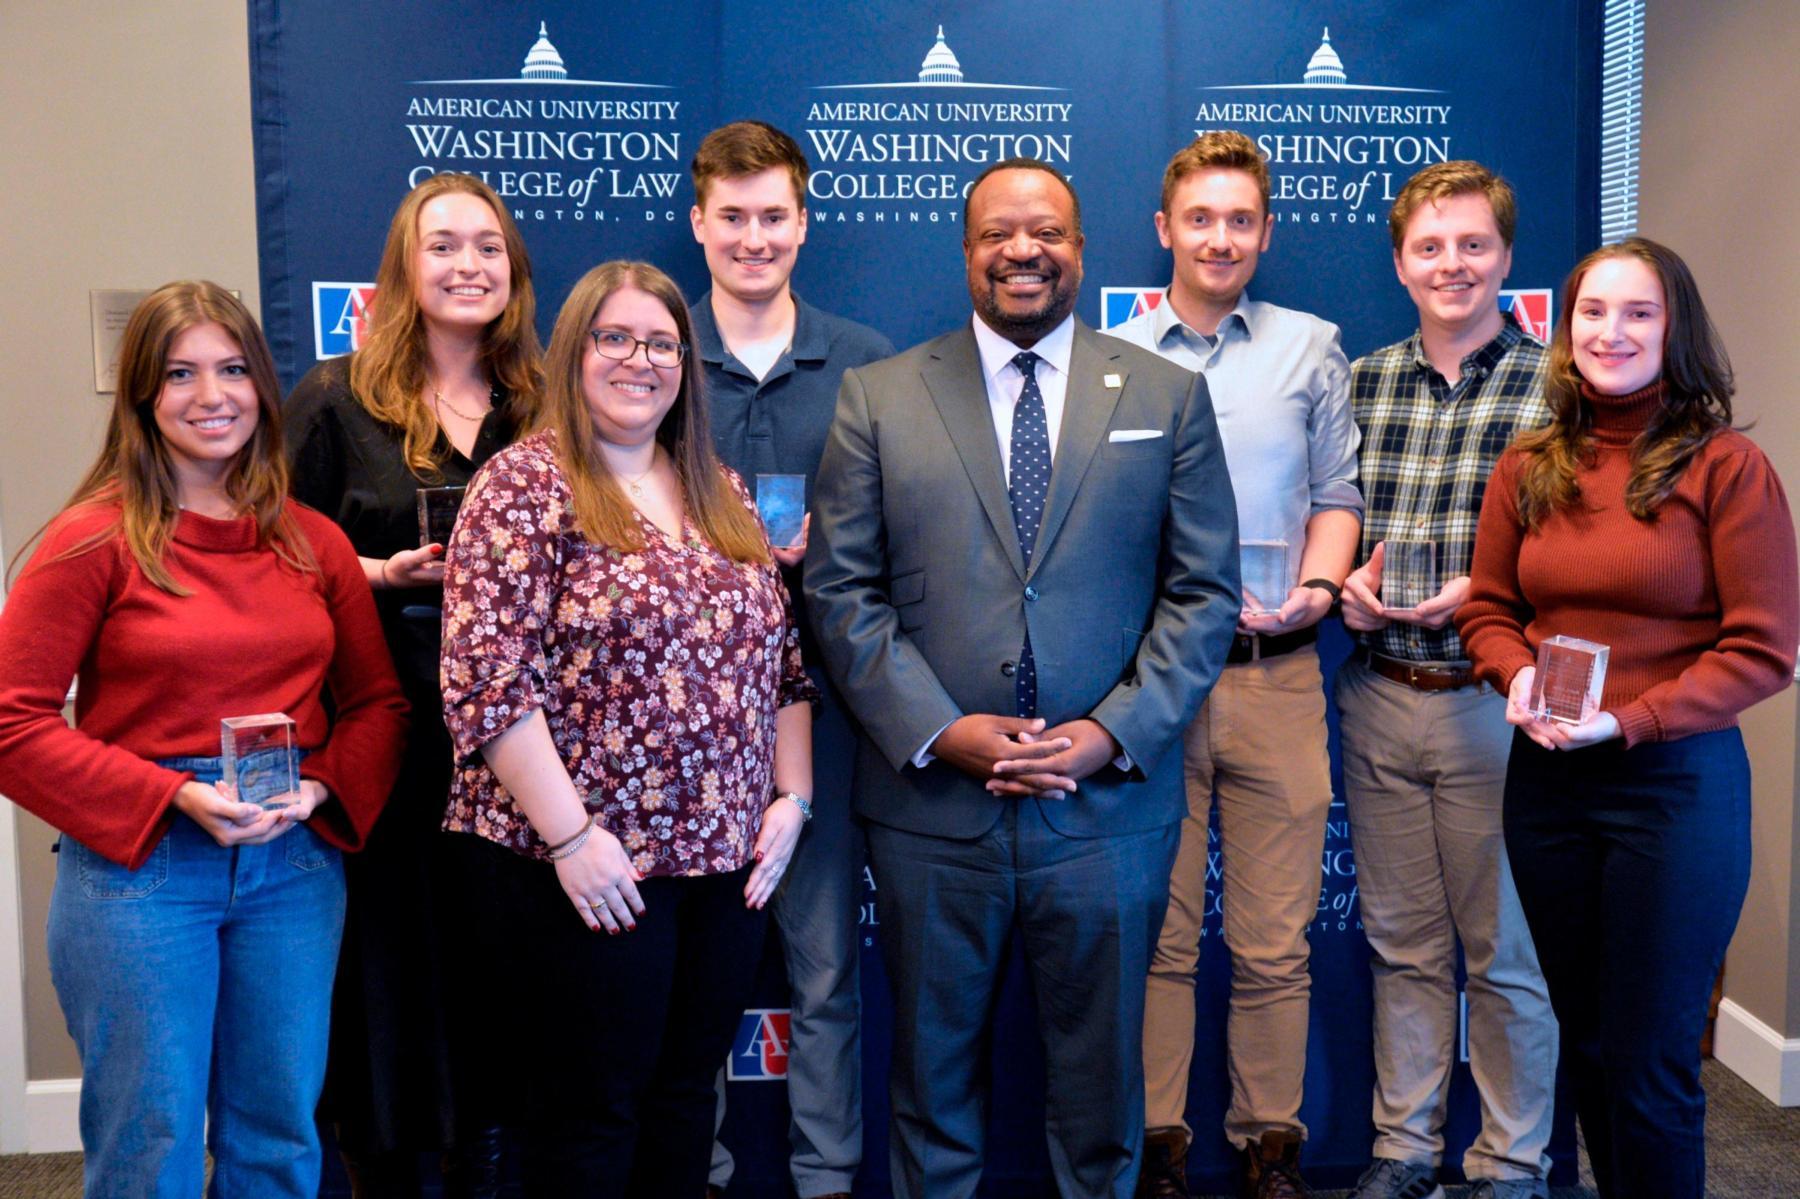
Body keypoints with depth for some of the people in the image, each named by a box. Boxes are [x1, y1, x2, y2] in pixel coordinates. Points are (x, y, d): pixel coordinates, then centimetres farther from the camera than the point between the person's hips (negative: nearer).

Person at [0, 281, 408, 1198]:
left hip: (295, 862, 4)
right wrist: (175, 796, -17)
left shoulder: (313, 541, 6)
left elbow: (378, 702, 11)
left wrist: (319, 790, -8)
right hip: (135, 866, -4)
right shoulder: (96, 538, -6)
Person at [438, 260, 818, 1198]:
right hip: (587, 867, -6)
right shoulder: (526, 485, -8)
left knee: (685, 1098, 16)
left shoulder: (723, 496, 12)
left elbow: (781, 660, 15)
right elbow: (486, 681, -15)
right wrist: (569, 835, -18)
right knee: (592, 1115, 6)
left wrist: (790, 795, 5)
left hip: (724, 861, 6)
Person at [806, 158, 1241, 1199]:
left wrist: (1114, 732, -10)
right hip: (931, 809, 0)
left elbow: (1205, 591, 2)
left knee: (1102, 1086, 14)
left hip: (1109, 809, 0)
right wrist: (939, 730, -11)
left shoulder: (1168, 396, 5)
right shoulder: (878, 397, 4)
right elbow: (842, 588, 0)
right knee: (934, 1084, 14)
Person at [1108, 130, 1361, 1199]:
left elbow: (1338, 493, 11)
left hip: (1277, 673, 1)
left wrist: (1318, 583, -6)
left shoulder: (1312, 348, 12)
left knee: (1275, 940, 5)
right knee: (1157, 931, 4)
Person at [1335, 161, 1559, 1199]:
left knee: (1506, 954, 8)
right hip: (1379, 697, 4)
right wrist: (1346, 581, -6)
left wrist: (1481, 592, -19)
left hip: (1492, 705, -4)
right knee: (1402, 941, 15)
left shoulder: (1556, 388, -4)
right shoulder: (1361, 383, 8)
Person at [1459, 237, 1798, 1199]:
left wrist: (1628, 719, -18)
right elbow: (1488, 608, 11)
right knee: (1586, 1044, 18)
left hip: (1676, 779, -4)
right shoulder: (1527, 470, 5)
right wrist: (1517, 675, -10)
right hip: (1546, 780, 5)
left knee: (1650, 1063, 4)